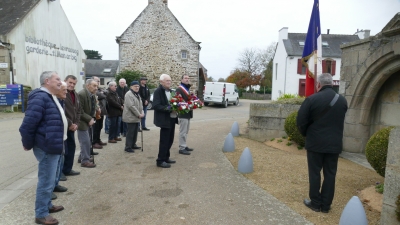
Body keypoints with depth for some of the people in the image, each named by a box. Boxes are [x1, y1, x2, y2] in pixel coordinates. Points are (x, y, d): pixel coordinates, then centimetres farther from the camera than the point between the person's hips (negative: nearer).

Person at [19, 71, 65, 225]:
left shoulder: (50, 97, 13)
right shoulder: (40, 97, -20)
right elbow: (28, 123, -23)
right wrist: (28, 144, -11)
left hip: (53, 146, 10)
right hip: (47, 147, -10)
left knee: (49, 180, 22)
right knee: (46, 181, 1)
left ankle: (47, 205, 37)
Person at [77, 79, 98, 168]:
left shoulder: (93, 95, 6)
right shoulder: (81, 94, -20)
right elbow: (79, 111, -21)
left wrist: (92, 118, 2)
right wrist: (89, 119, -20)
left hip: (89, 121, 9)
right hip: (82, 122, -9)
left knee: (88, 141, 16)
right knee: (85, 142, -4)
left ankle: (82, 157, 32)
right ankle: (85, 161, 8)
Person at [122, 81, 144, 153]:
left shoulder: (137, 94, 17)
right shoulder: (129, 94, -15)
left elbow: (140, 105, 19)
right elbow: (131, 106, -22)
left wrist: (142, 112, 1)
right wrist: (139, 114, -18)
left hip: (136, 118, 9)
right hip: (131, 117, -9)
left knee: (135, 132, 15)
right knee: (130, 133, -4)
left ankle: (133, 145, 27)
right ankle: (128, 147, 4)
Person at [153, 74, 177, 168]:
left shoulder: (170, 91, 15)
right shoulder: (158, 91, -11)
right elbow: (156, 106, -20)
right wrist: (169, 108, -25)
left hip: (172, 119, 8)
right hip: (165, 120, -8)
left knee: (170, 140, 14)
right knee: (164, 141, -3)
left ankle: (166, 157, 28)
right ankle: (160, 161, 8)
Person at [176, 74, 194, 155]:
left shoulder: (188, 88, 18)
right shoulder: (179, 89, -12)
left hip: (188, 113, 10)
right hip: (183, 113, -10)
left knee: (186, 131, 15)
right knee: (183, 132, -5)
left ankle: (184, 146, 25)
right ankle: (182, 148, 0)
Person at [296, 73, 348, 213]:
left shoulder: (312, 99, -12)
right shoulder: (342, 100, 3)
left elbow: (301, 120, -8)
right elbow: (340, 121, 11)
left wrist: (306, 134, 9)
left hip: (315, 142, -4)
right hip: (334, 143, 4)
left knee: (314, 173, 8)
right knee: (330, 174, 10)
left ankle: (315, 203, 17)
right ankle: (326, 205, 18)